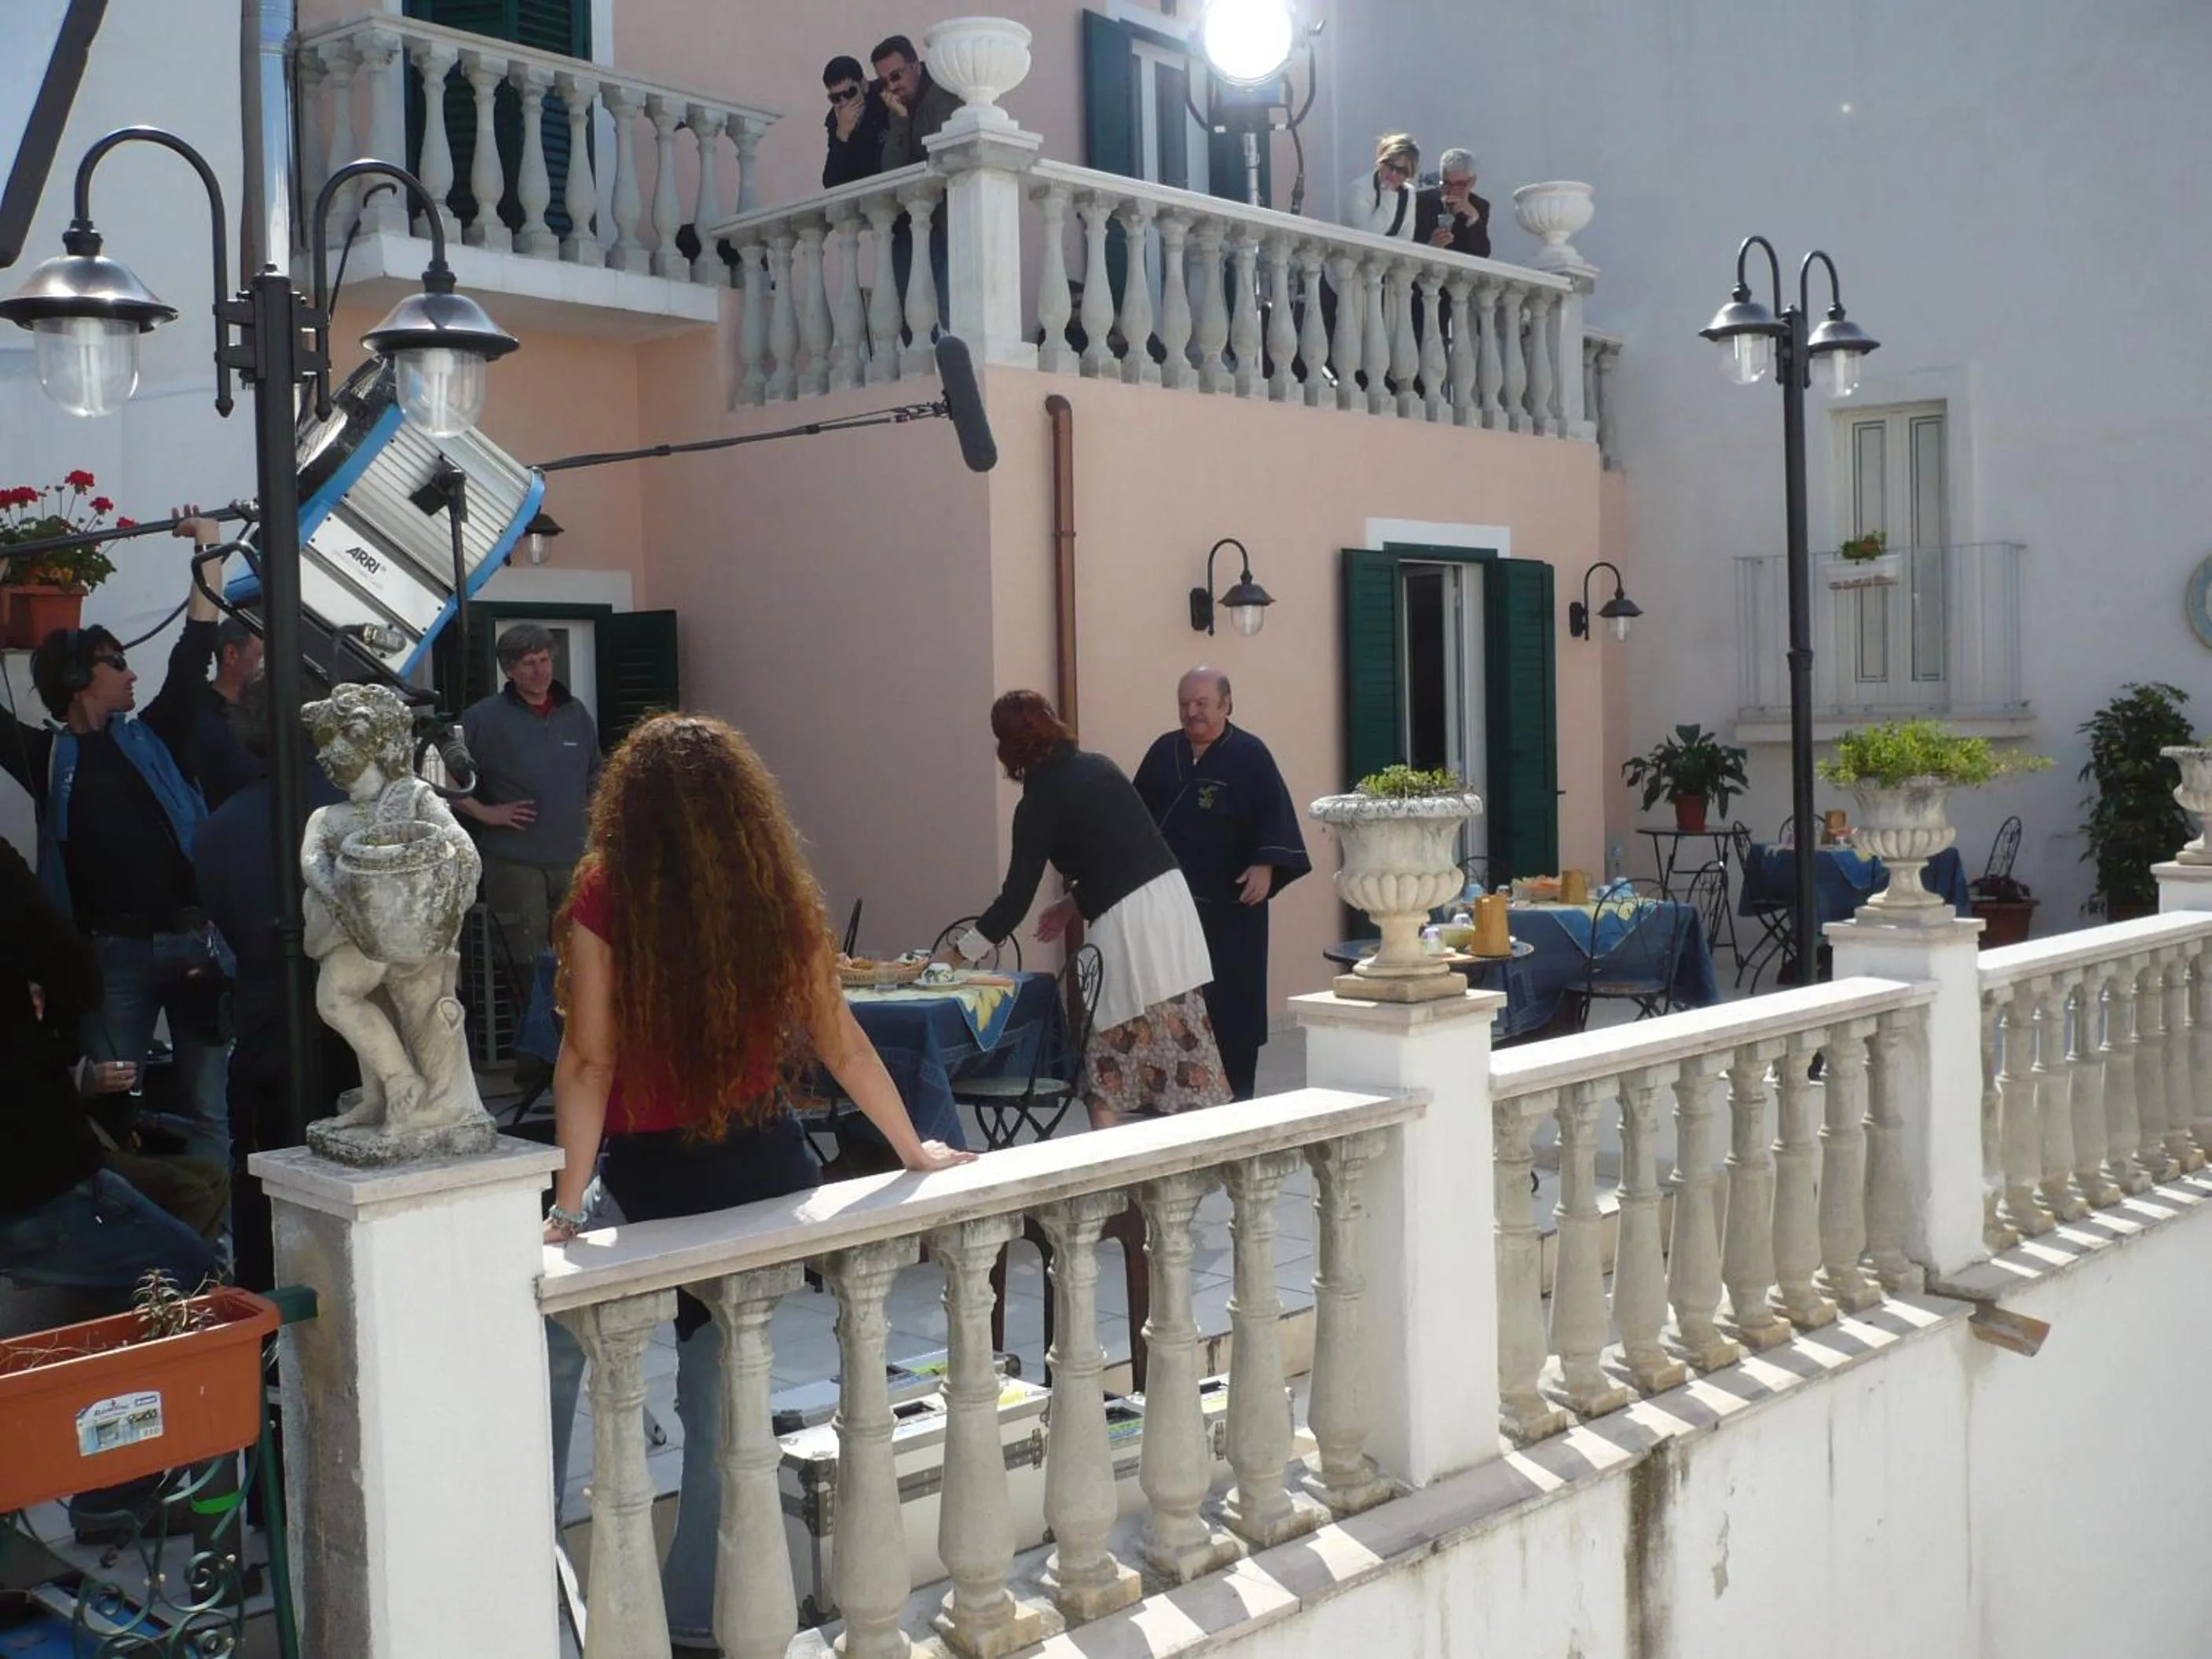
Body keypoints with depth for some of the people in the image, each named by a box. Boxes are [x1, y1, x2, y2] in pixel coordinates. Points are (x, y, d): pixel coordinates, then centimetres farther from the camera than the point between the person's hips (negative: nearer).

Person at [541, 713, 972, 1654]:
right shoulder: (781, 898, -1)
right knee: (723, 1400, 13)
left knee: (557, 1339, 19)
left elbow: (589, 1061, -13)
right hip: (766, 1171, 4)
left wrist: (569, 1205, -10)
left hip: (650, 1180, -4)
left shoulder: (606, 897, -11)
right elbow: (842, 1047, 6)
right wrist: (916, 1152, 17)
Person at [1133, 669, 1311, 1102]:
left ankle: (1235, 1094, 9)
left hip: (1230, 904, -3)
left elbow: (1274, 815, -10)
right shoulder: (1163, 753, 11)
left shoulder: (1250, 755, -2)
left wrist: (1265, 865, -23)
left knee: (1231, 1000, -1)